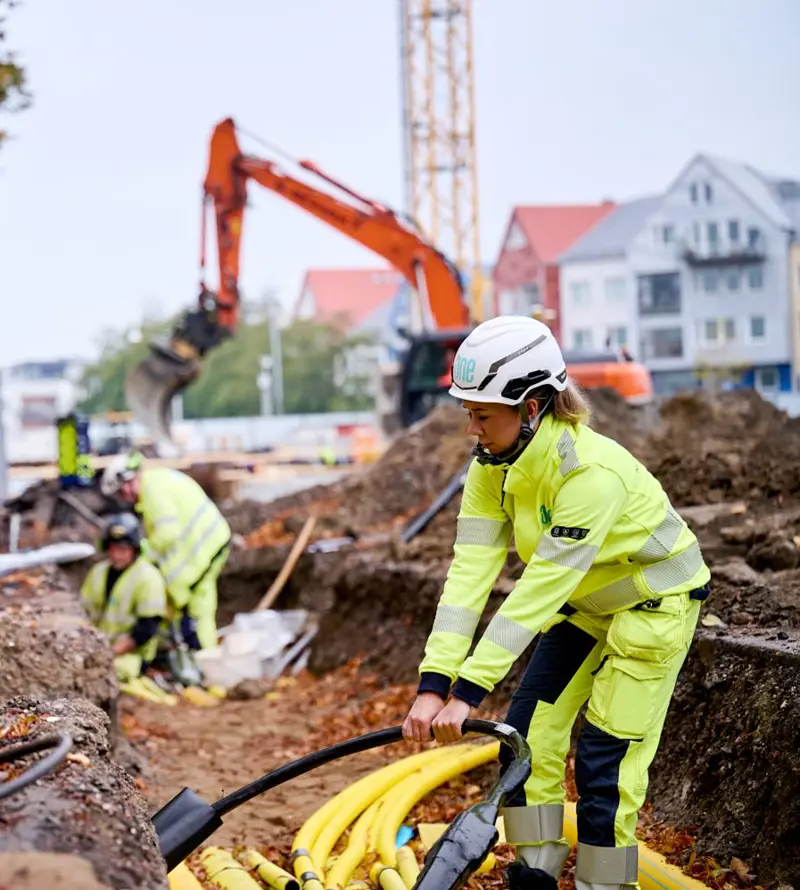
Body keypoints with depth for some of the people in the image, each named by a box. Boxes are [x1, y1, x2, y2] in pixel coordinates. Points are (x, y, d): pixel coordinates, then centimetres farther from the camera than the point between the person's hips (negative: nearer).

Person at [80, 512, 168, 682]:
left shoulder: (148, 577, -7)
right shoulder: (99, 571, 14)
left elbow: (147, 628, -12)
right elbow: (85, 610, 16)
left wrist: (112, 651, -19)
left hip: (130, 653, -6)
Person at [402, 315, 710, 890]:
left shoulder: (592, 472, -36)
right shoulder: (493, 467, -14)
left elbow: (538, 591, -38)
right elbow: (470, 572, -20)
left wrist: (468, 692, -39)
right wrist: (433, 684, -29)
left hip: (657, 600, -7)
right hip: (585, 602, 7)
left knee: (606, 762, -8)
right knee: (528, 734, 1)